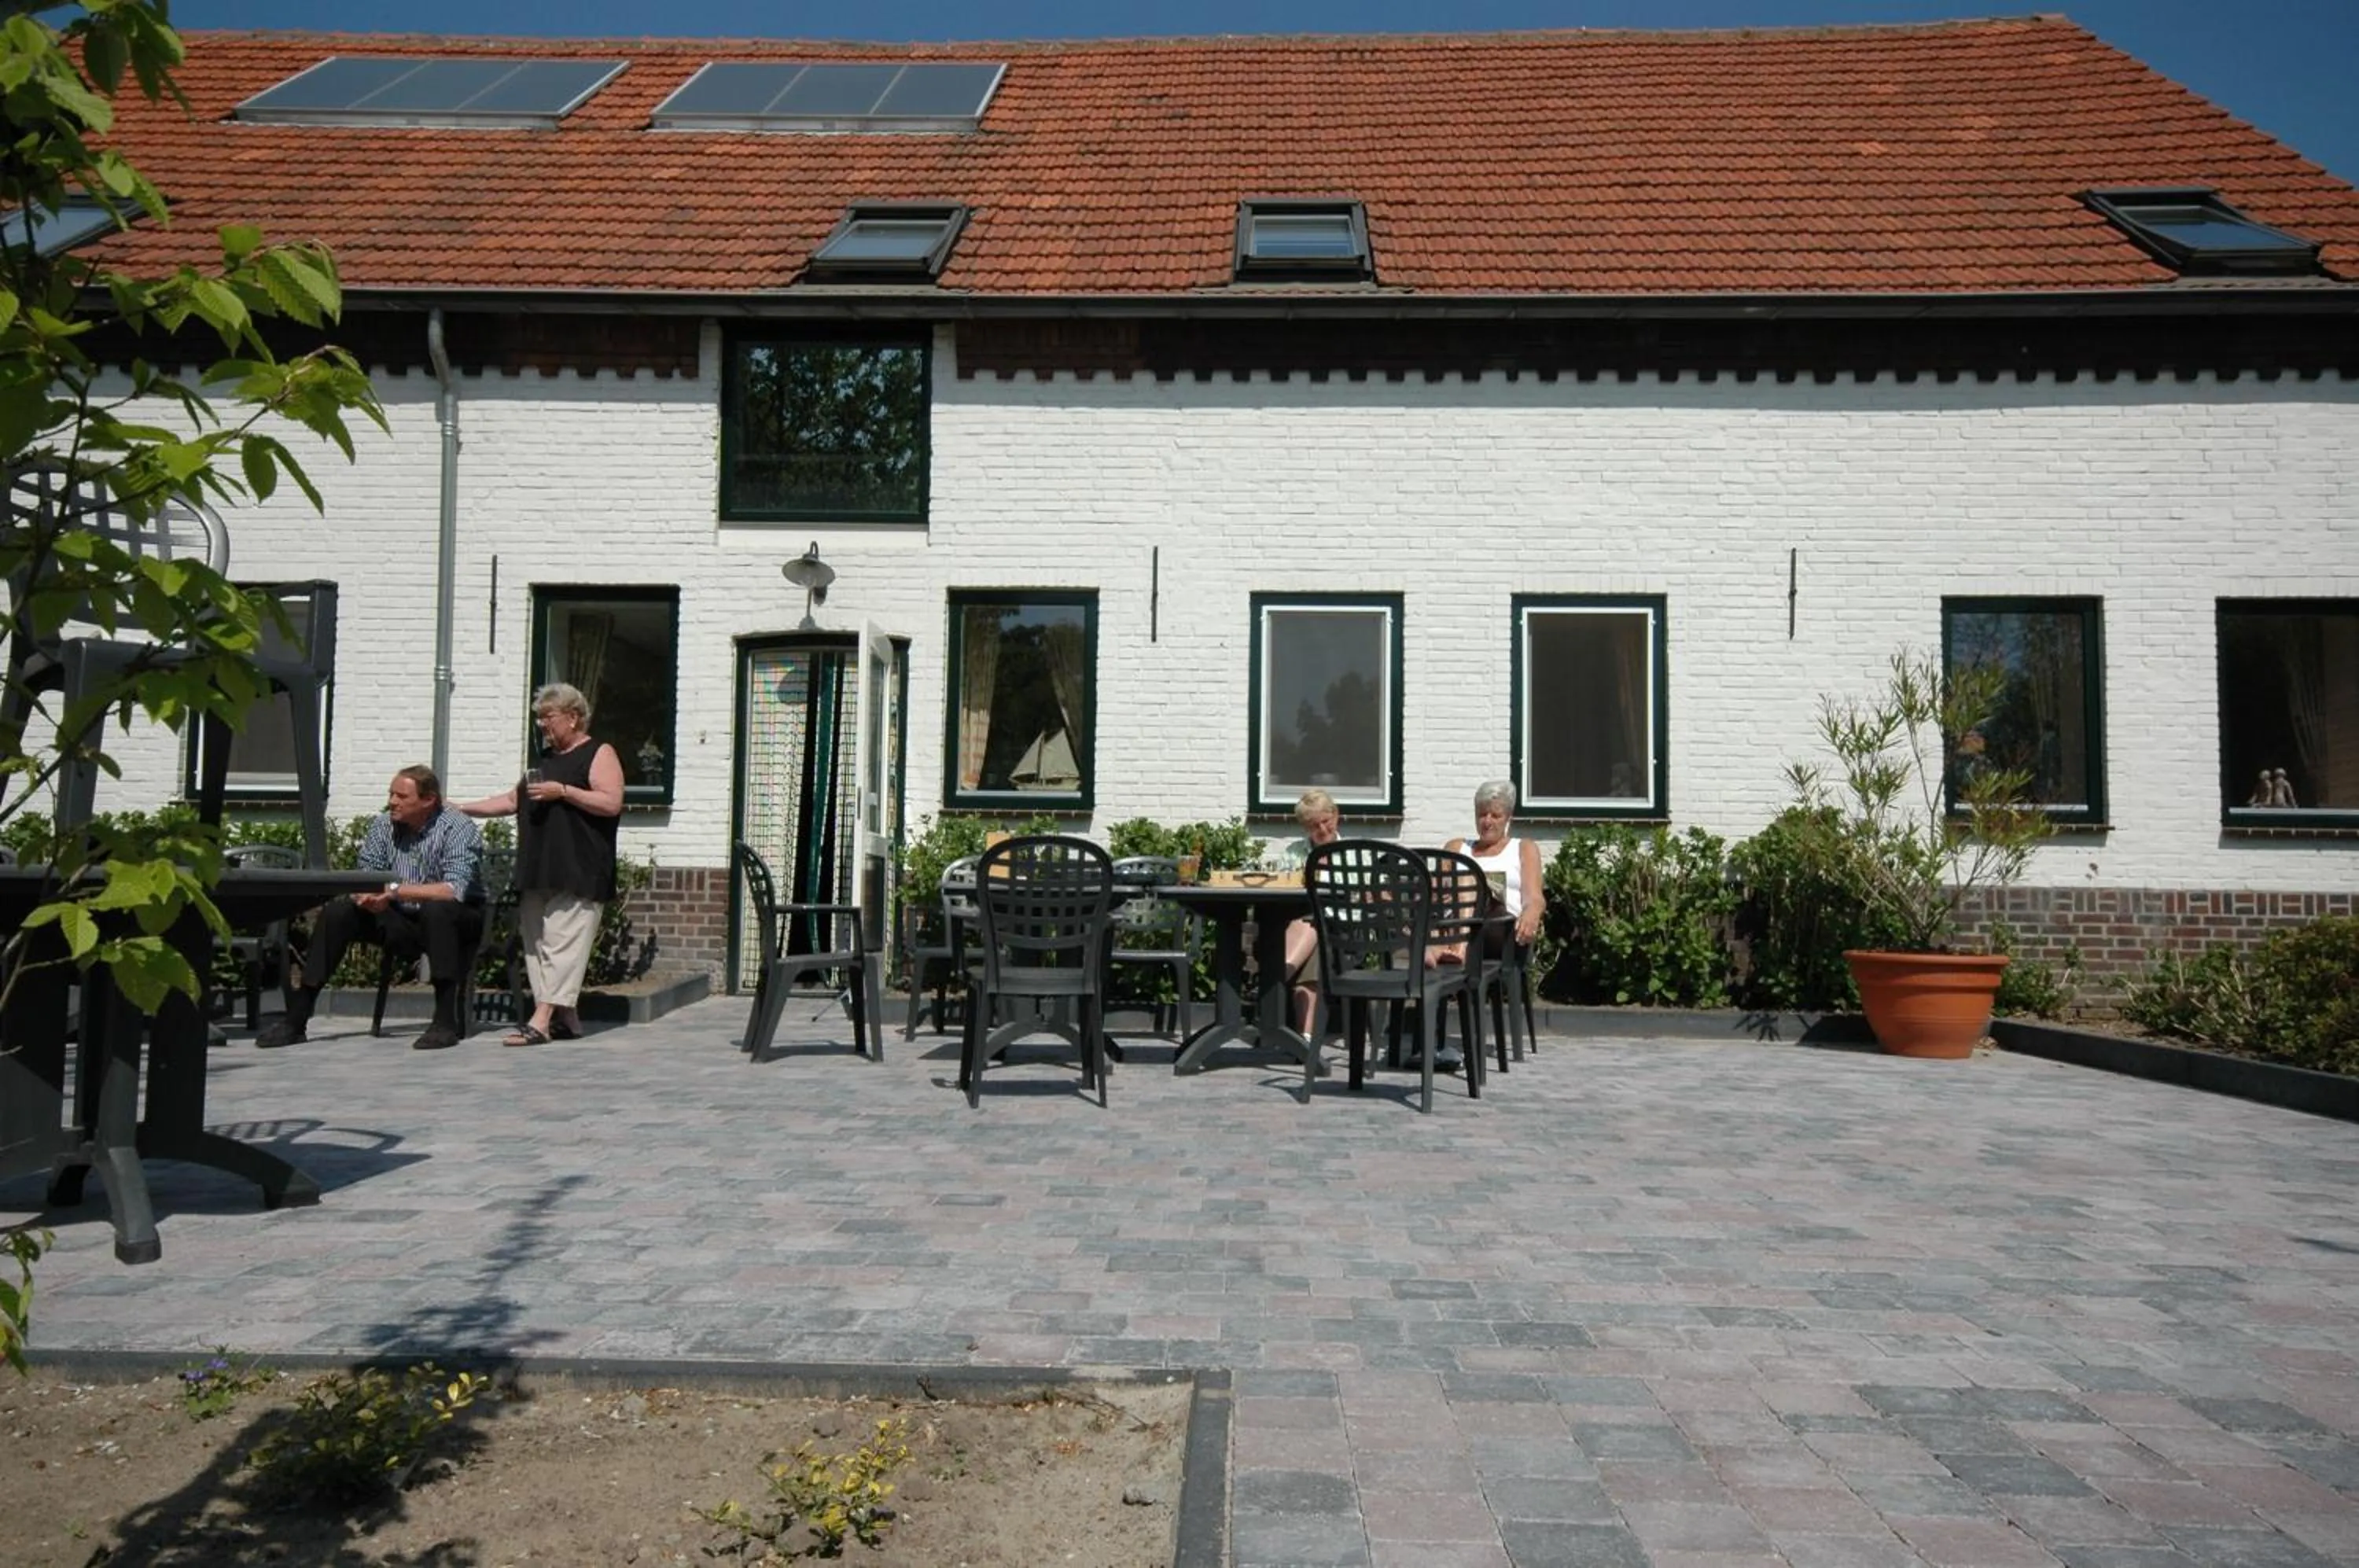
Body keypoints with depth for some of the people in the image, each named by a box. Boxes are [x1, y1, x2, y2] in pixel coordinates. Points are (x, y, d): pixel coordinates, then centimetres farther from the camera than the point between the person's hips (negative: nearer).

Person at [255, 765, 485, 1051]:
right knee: (337, 911, -13)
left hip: (452, 921, -5)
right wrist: (369, 897, -24)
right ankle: (296, 1017, -12)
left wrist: (395, 890, -35)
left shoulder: (458, 829, -16)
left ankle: (446, 1020, -35)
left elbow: (455, 889, -30)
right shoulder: (383, 824, 2)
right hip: (401, 923, 6)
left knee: (437, 909, -37)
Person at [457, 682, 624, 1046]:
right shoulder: (545, 759, 25)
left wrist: (562, 791, -15)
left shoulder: (599, 754, 0)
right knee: (536, 943, 5)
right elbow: (512, 800, 28)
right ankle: (565, 1019, 9)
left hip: (576, 872, -9)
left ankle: (542, 1019, -18)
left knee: (562, 943, -13)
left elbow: (612, 803, -12)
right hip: (537, 870, 9)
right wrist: (460, 809, 21)